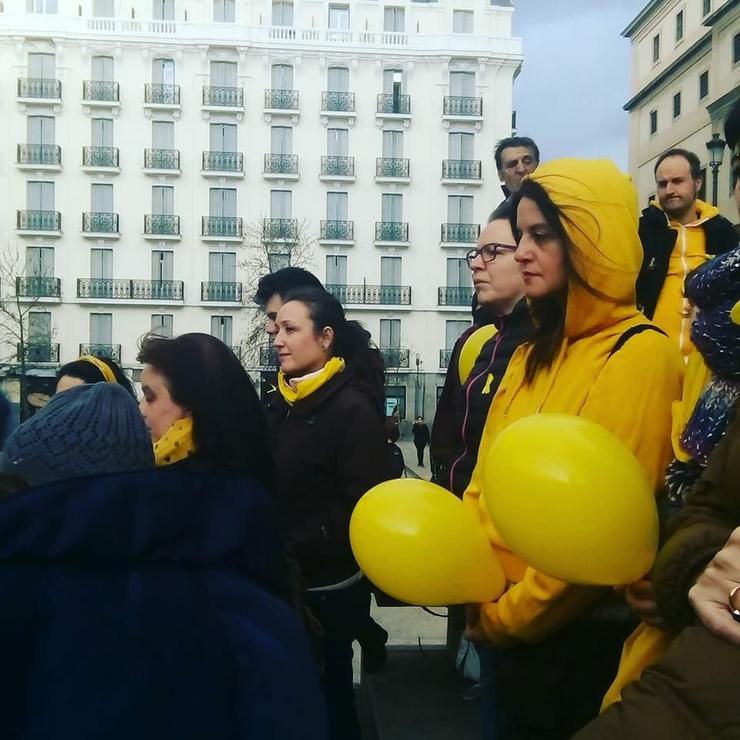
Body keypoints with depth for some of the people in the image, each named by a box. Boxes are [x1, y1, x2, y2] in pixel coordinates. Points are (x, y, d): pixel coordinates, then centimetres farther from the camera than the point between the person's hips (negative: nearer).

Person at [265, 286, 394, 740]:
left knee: (327, 691, 9)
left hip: (328, 588, -7)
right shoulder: (281, 403, 7)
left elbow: (366, 507, -23)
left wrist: (295, 550, -21)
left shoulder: (353, 408, -17)